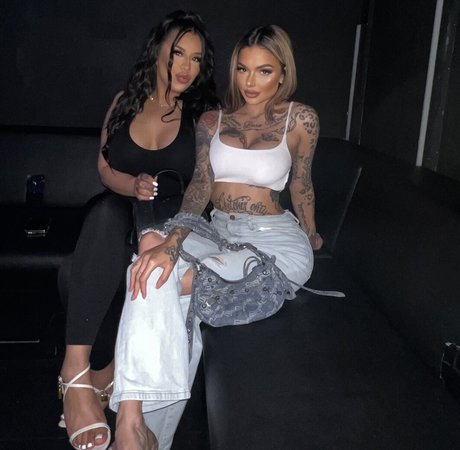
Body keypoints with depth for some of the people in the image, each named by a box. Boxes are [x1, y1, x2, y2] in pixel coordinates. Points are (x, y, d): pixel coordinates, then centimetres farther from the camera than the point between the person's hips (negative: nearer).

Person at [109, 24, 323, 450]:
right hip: (216, 233, 4)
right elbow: (201, 184, -6)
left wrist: (310, 234, 24)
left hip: (276, 240, -3)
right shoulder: (212, 121, 7)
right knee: (154, 271, -31)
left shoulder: (300, 118, -1)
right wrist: (172, 239, -23)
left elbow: (301, 183, 12)